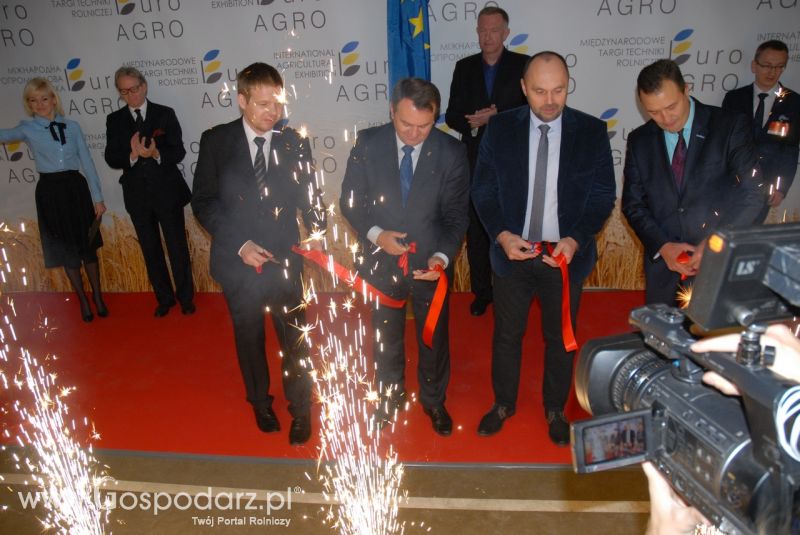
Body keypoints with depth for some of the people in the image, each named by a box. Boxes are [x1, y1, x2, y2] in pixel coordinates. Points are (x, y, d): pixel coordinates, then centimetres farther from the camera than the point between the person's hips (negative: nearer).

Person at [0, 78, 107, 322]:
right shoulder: (27, 129, 1)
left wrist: (97, 198, 0)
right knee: (65, 248, 10)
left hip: (76, 187, 0)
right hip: (50, 192, 0)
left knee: (87, 245, 9)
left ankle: (97, 296, 25)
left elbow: (87, 162, 2)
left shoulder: (72, 126, 2)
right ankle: (83, 300, 24)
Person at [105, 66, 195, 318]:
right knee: (151, 251, 12)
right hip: (137, 195, 2)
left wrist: (156, 153, -27)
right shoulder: (114, 120, 4)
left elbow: (178, 151, -7)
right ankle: (164, 297, 26)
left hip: (167, 191, -2)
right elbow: (111, 158, -4)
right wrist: (133, 155, -24)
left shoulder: (165, 114, -1)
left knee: (178, 247, 6)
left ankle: (186, 297, 21)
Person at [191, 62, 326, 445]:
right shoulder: (216, 141, -6)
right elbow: (203, 201, -5)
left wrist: (318, 226, -24)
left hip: (284, 260, 0)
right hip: (238, 261, 1)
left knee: (294, 341, 9)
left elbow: (308, 196, -2)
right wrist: (239, 244, -15)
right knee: (249, 338, 18)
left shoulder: (295, 143, -4)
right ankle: (261, 404, 43)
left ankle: (300, 411, 33)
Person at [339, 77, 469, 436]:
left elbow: (456, 214, -9)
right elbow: (350, 200, -5)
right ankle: (390, 398, 45)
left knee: (434, 337, 17)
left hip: (431, 263, 0)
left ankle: (433, 401, 43)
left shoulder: (451, 152, -13)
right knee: (386, 338, 20)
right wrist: (375, 233, -22)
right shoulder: (368, 144, -11)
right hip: (382, 260, 1)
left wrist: (443, 255, -26)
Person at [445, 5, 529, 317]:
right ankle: (481, 292, 18)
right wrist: (474, 123, -15)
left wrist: (495, 116, -17)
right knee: (476, 229, 6)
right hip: (475, 162, 3)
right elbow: (452, 115, 5)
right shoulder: (464, 67, 9)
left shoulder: (523, 65, 1)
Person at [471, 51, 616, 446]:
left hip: (566, 255, 0)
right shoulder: (500, 129, -6)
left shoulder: (592, 132, -7)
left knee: (560, 337, 16)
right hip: (512, 251, 1)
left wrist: (575, 240, -21)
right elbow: (482, 190, -2)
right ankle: (503, 403, 39)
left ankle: (555, 409, 39)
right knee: (506, 334, 16)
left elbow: (604, 196, -5)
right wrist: (502, 234, -19)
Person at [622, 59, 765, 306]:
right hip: (663, 263, 2)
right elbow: (633, 203, 4)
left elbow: (752, 193, -7)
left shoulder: (731, 126, -5)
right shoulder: (639, 140, 3)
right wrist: (662, 246, -10)